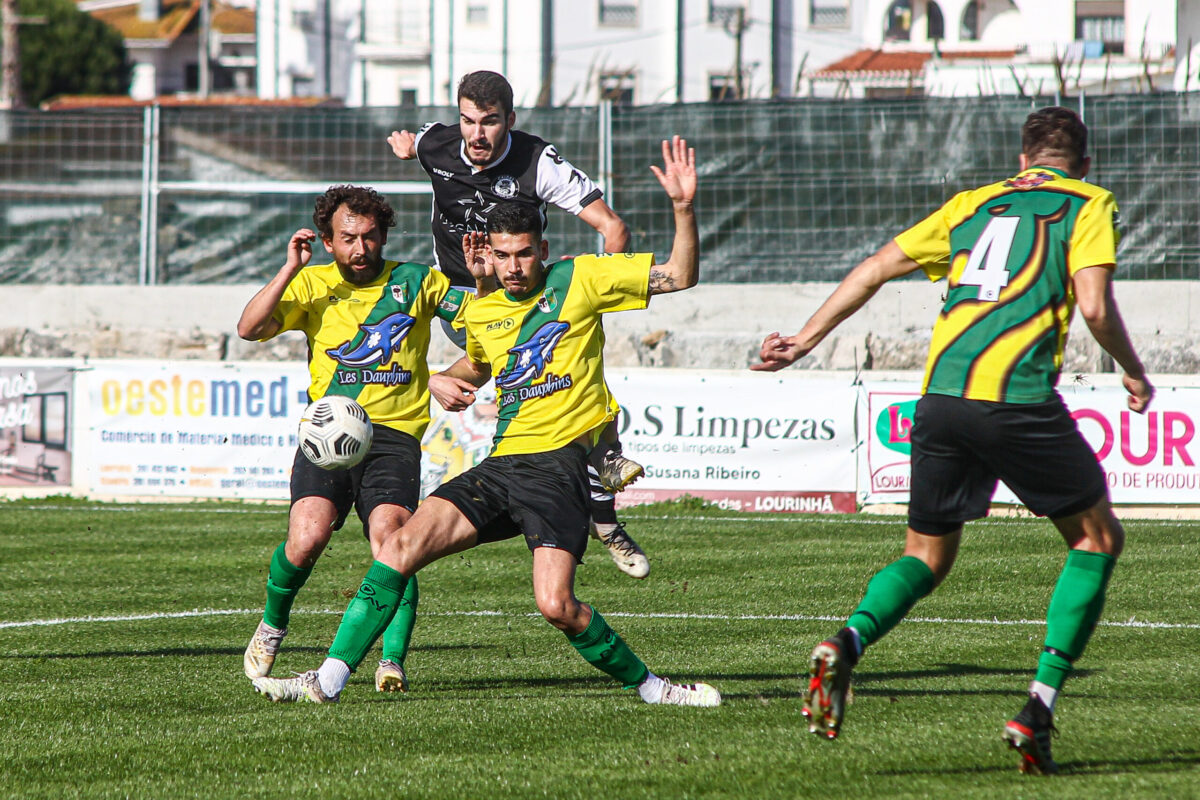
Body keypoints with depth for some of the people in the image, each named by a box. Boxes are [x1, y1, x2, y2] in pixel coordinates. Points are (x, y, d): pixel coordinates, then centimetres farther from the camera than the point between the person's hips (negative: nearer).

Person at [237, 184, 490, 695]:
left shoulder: (415, 283, 11)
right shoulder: (313, 285, 12)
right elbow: (249, 328, -1)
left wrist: (483, 279, -10)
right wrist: (290, 270, -9)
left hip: (394, 433, 0)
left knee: (389, 538, -23)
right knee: (307, 538, -20)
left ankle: (392, 661, -19)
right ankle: (272, 627, 8)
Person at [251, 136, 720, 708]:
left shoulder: (579, 280, 1)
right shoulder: (482, 312, 16)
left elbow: (679, 275, 0)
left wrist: (682, 208, -15)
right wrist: (443, 381, 16)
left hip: (558, 467, -5)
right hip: (500, 464, 5)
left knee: (556, 606, -22)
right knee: (401, 544, -10)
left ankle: (645, 685, 0)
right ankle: (328, 679, -6)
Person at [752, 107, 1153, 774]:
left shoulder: (975, 203, 24)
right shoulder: (1090, 204, 10)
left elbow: (874, 270, 21)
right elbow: (1094, 305, -4)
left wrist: (806, 339, 27)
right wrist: (1133, 371, 12)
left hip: (940, 395, 4)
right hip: (1019, 396, -4)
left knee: (927, 557, 17)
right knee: (1098, 539, 15)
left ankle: (847, 644, -14)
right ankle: (1040, 707, 2)